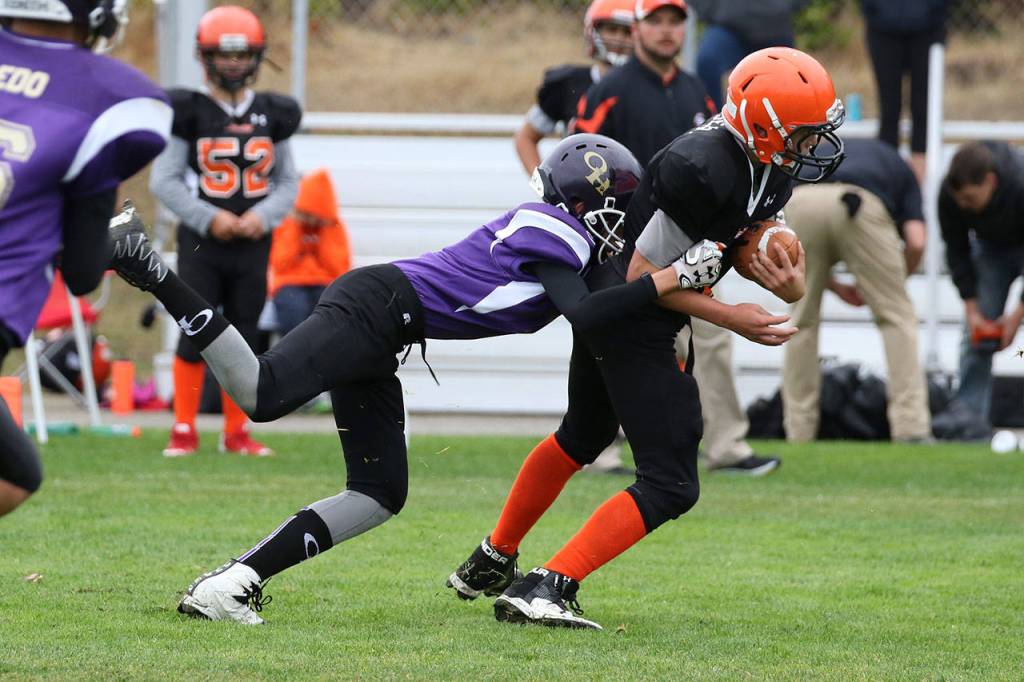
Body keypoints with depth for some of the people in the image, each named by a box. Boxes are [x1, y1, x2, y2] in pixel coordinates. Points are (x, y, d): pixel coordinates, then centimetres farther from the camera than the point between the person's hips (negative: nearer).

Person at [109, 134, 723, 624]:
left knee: (381, 496, 5)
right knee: (264, 394, -30)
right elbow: (584, 314, -23)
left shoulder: (541, 226, 20)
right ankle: (151, 270, -18)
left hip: (375, 344, 10)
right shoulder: (556, 232, -8)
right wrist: (672, 279, -21)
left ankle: (232, 583, -1)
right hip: (375, 306, -10)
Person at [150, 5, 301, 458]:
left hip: (253, 243, 3)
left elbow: (287, 182, 11)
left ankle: (236, 433, 15)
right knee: (194, 335, -4)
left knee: (243, 337, 7)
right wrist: (209, 218, -14)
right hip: (200, 241, -3)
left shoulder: (273, 115, 7)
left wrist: (263, 216, -8)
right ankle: (184, 430, 4)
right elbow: (164, 181, -5)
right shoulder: (189, 113, -4)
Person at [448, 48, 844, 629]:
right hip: (633, 318, -10)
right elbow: (645, 275, -22)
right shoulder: (704, 171, -29)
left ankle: (492, 563, 47)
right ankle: (545, 588, -13)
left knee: (583, 437, 30)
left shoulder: (770, 169, -2)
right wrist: (731, 318, -18)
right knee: (671, 486, -9)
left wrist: (791, 284, -15)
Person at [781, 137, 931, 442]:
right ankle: (911, 427, 4)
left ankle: (798, 432, 20)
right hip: (859, 206, -2)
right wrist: (892, 281, 33)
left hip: (798, 203, 3)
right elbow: (916, 243, 16)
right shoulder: (898, 168, 34)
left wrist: (835, 287, 42)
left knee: (803, 320, 20)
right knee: (896, 315, 12)